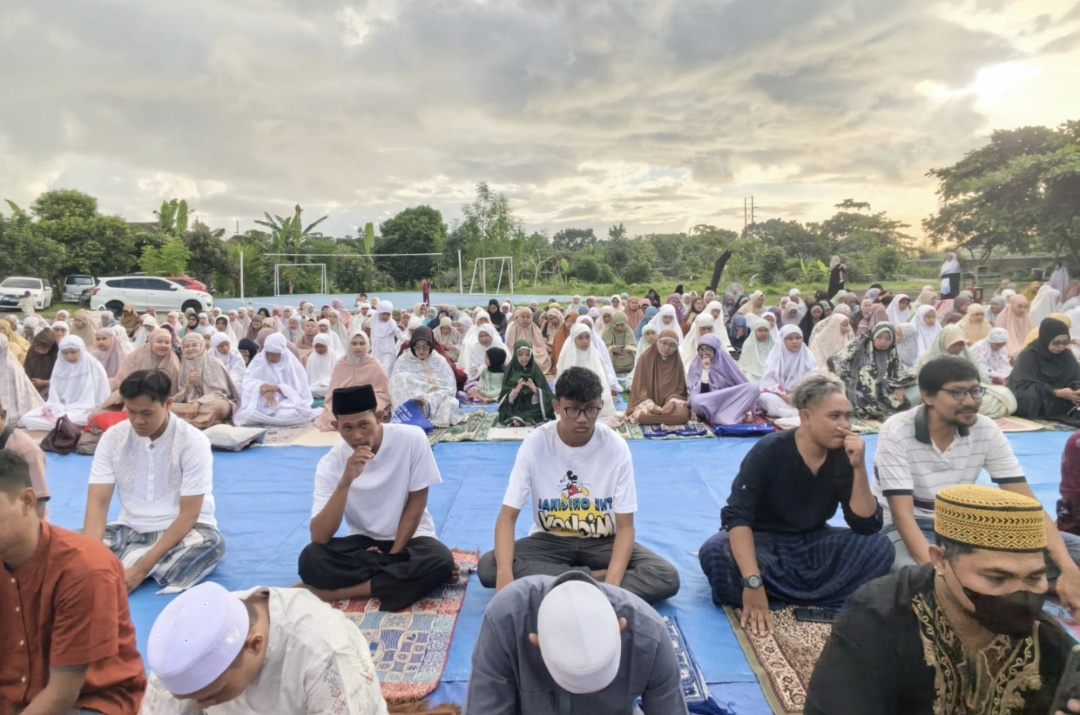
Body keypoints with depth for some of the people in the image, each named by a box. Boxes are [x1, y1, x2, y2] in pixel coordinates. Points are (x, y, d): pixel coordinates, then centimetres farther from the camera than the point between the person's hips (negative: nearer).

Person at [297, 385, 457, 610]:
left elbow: (416, 501, -6)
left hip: (409, 538, -1)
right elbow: (319, 538, -22)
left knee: (441, 560, -33)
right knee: (311, 559, -26)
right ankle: (402, 574, -16)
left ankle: (337, 592, -22)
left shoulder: (411, 439, -16)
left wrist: (394, 554, -12)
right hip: (364, 542, 1)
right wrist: (346, 481, -32)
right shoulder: (330, 464, -13)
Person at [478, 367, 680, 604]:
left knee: (667, 577, -25)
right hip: (551, 540, 0)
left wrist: (612, 583, -31)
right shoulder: (535, 443, -16)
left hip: (602, 542, 0)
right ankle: (592, 578, -17)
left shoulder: (616, 446, -15)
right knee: (488, 567, -27)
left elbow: (625, 525, -13)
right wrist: (505, 574, -35)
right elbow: (508, 515, -17)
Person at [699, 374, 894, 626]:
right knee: (715, 553, -35)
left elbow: (867, 525, -11)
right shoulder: (769, 451, -20)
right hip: (762, 540, -4)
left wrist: (859, 468, -24)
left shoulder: (843, 456, -8)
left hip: (813, 543, 4)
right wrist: (753, 582, -41)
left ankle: (778, 596, -23)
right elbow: (737, 516, -29)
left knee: (879, 547, -22)